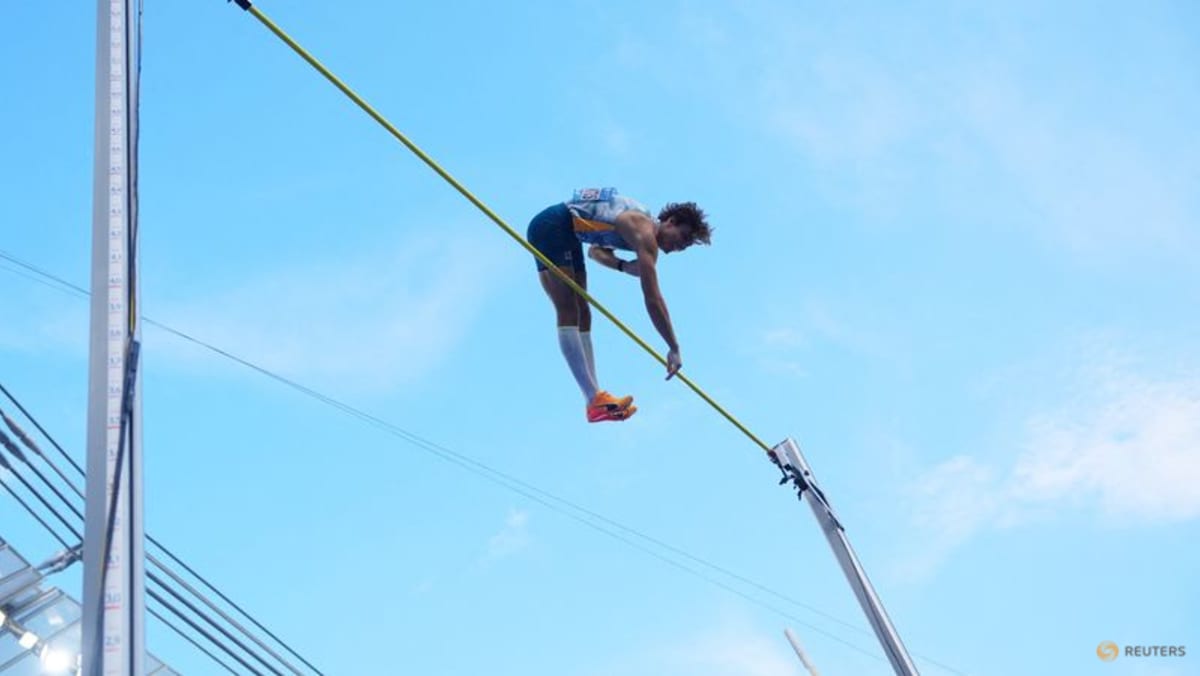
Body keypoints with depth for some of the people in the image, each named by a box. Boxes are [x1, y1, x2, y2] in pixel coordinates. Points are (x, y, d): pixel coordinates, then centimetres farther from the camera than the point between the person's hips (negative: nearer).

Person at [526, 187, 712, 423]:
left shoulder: (641, 227, 10)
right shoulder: (645, 236, -19)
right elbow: (653, 299, -24)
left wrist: (624, 266, 3)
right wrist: (674, 349, -22)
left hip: (568, 235, 11)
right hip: (551, 228, -11)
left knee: (581, 314, 5)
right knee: (568, 313, -16)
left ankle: (594, 401, 3)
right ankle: (595, 398, -22)